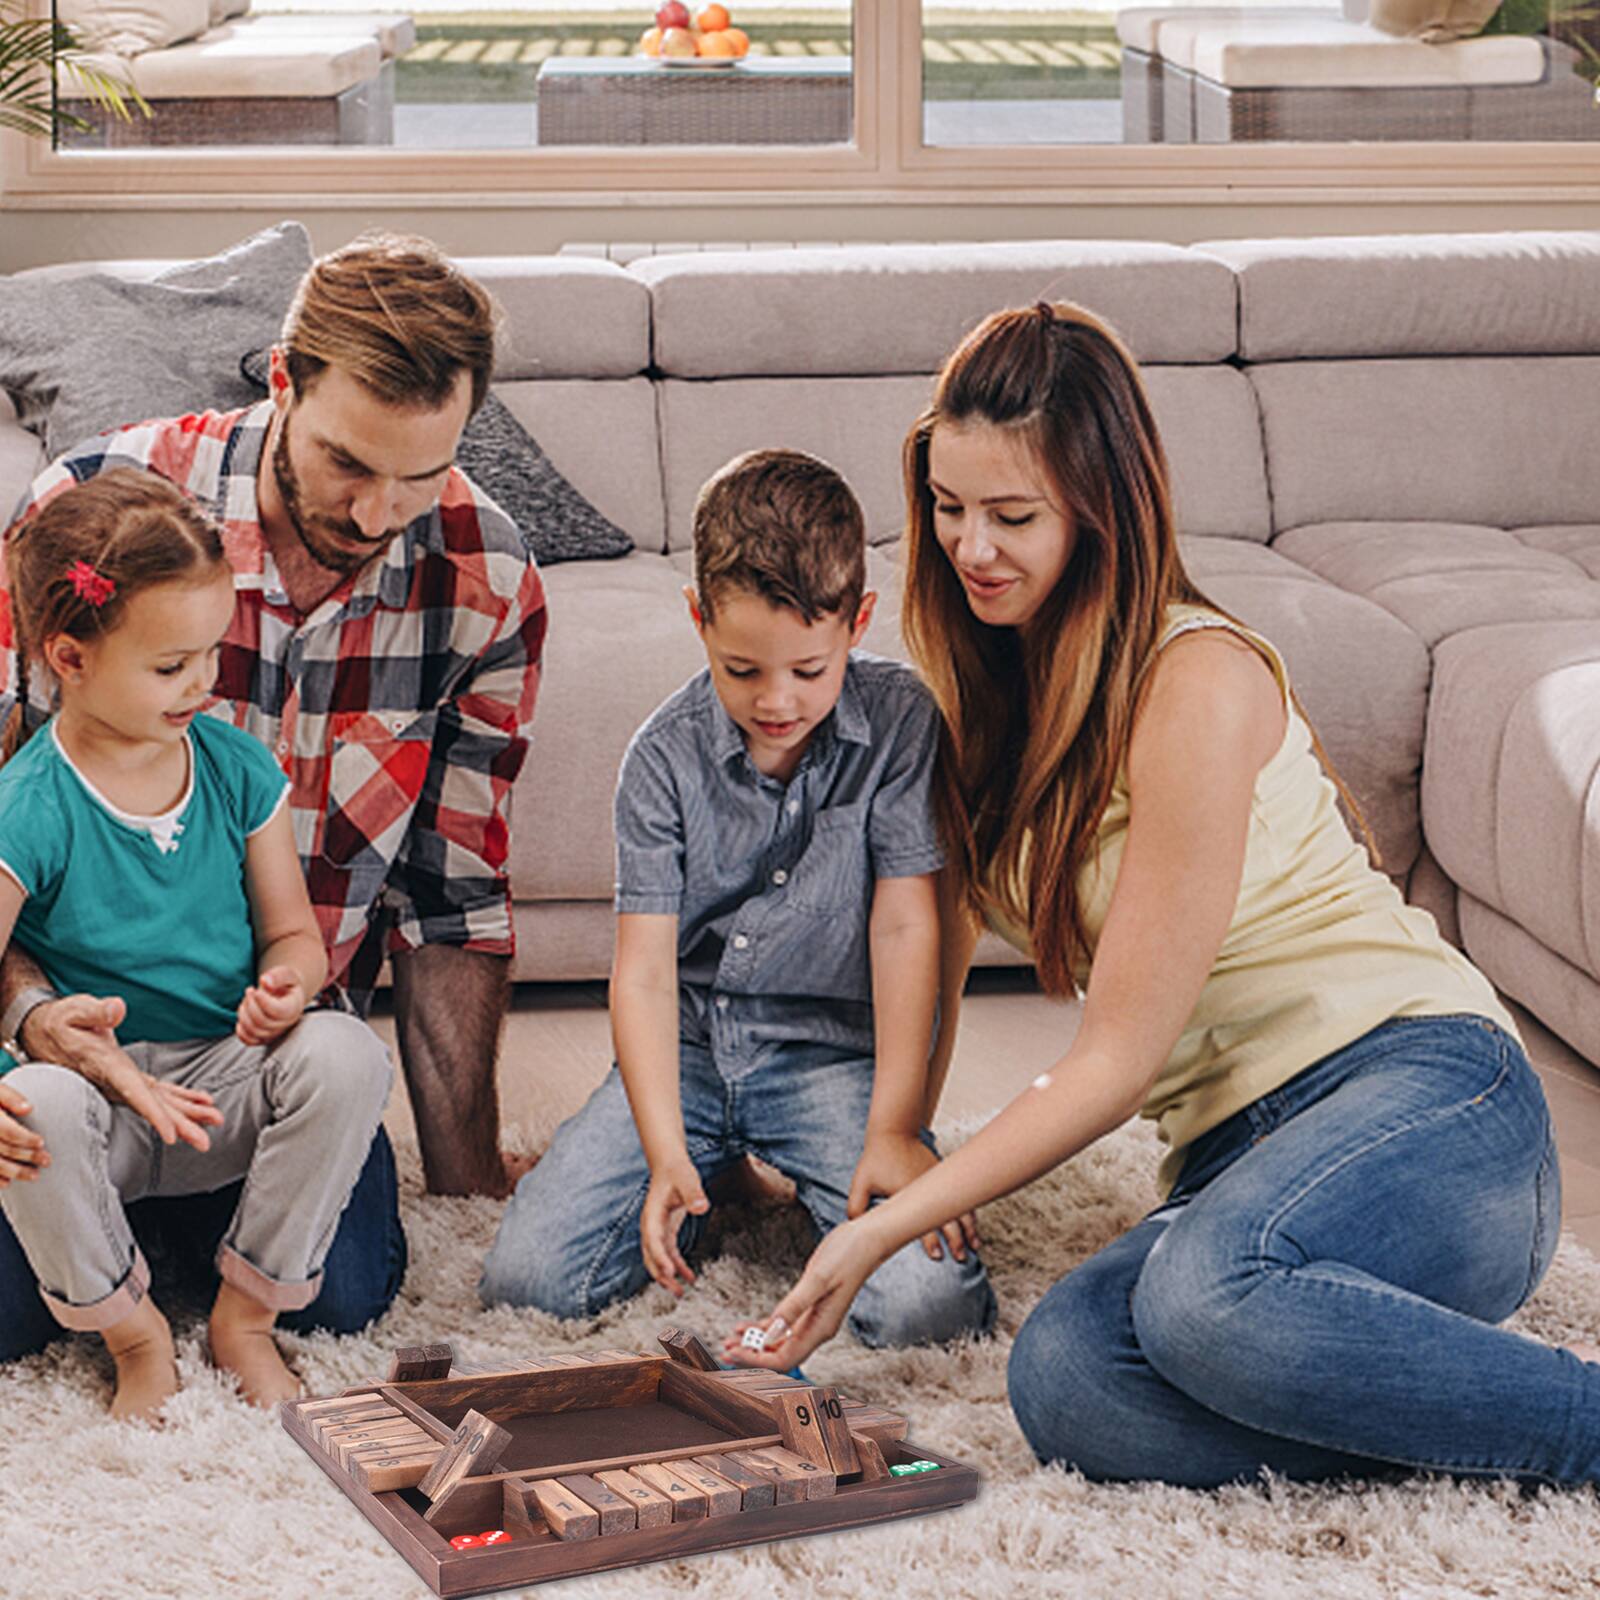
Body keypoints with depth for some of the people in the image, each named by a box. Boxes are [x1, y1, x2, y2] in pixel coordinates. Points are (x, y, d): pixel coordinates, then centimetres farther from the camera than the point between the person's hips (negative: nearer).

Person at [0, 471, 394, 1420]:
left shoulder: (237, 766, 0)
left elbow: (294, 931, 9)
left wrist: (287, 984, -17)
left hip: (231, 1079, 3)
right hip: (105, 1094, -3)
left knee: (347, 1054, -29)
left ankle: (246, 1317, -8)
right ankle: (134, 1332, -8)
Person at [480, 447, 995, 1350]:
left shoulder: (897, 719, -9)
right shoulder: (667, 755, -6)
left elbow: (905, 928, -10)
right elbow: (644, 966, -10)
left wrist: (895, 1130, -16)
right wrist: (667, 1155, -22)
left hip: (834, 1049, -1)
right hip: (687, 1047, 2)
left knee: (925, 1308, -24)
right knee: (523, 1278, -13)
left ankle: (825, 1194, 11)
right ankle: (724, 1177, 14)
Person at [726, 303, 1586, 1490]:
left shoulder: (1197, 683, -13)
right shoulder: (995, 684, 12)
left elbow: (1122, 1059, -14)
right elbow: (943, 931, 20)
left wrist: (881, 1232, -14)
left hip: (1422, 1093, -6)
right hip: (1240, 1147, 6)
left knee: (1207, 1294, -39)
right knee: (1064, 1386, -28)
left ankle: (1584, 1418, -19)